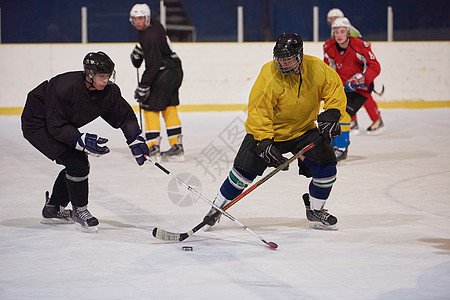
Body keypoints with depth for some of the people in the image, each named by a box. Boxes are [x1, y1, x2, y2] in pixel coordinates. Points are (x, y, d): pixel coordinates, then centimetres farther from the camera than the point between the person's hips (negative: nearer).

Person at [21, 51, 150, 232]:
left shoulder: (109, 91, -14)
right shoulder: (65, 87, -35)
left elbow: (125, 116, -3)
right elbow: (56, 126, -32)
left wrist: (136, 141, -16)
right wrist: (83, 141, -40)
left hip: (61, 124, 8)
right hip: (38, 125, -8)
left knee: (79, 164, 9)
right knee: (76, 163, -19)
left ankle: (53, 210, 26)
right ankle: (79, 211, -2)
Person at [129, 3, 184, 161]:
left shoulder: (150, 37, -24)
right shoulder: (154, 24, 5)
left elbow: (153, 65, -26)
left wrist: (143, 87, -23)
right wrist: (138, 50, 15)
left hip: (164, 74, -10)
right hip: (175, 71, 10)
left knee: (150, 107, -5)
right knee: (169, 108, 14)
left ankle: (153, 147, -3)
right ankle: (177, 147, 17)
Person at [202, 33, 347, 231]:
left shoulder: (316, 69, -15)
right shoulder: (269, 77, -26)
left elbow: (335, 90, 0)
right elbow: (259, 112, -25)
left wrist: (331, 115, -15)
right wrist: (264, 143, -33)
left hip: (303, 129, 3)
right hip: (268, 130, -3)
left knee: (325, 164, -10)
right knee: (245, 170, -12)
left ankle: (315, 211, 12)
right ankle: (217, 208, 7)